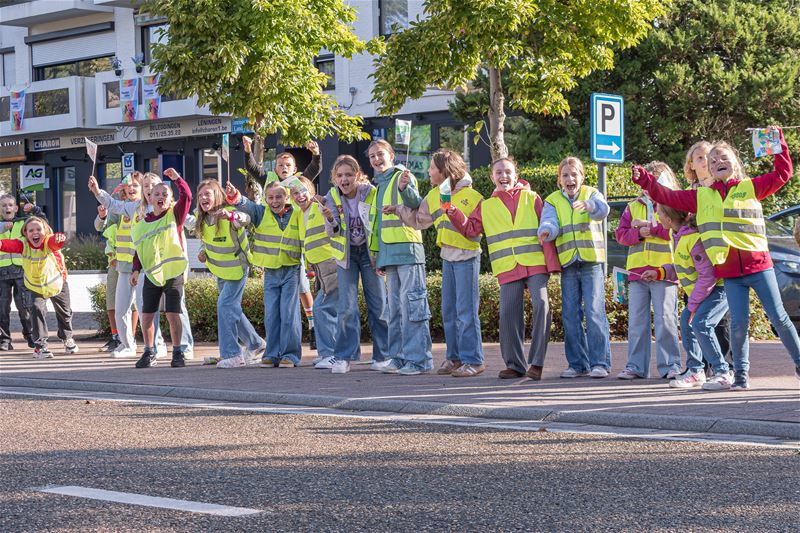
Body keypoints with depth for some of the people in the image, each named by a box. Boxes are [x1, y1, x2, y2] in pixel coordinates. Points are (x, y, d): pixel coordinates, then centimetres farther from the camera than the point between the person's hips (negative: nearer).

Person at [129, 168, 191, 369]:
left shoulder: (174, 215, 1)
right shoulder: (142, 224, 8)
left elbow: (186, 196, -13)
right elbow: (138, 249, 15)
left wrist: (177, 178, -16)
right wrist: (136, 270, 6)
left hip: (173, 274, -3)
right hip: (152, 275, 3)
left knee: (173, 315, -5)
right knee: (147, 315, 3)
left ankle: (177, 353, 6)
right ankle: (149, 353, 16)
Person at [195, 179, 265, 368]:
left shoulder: (229, 213, -26)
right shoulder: (201, 218, -4)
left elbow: (245, 219, -49)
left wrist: (231, 215, -69)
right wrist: (204, 252, -3)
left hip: (237, 267, -8)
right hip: (220, 270, 8)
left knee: (225, 305, -17)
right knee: (233, 308, 16)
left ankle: (232, 354, -11)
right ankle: (255, 344, 33)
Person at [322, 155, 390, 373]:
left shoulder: (371, 193, -15)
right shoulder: (332, 197, -10)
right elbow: (333, 233, -11)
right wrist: (330, 219, -33)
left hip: (370, 251, -1)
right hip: (346, 253, 1)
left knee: (378, 304, 1)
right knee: (347, 307, -7)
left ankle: (382, 356, 12)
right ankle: (344, 357, -2)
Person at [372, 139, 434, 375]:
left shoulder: (403, 176, -2)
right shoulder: (380, 184, 21)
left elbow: (416, 204, -19)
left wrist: (405, 188, -38)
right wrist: (377, 253, 23)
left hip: (407, 249, -9)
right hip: (389, 254, 9)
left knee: (412, 304, -10)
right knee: (395, 307, 11)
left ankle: (418, 358, -9)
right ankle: (399, 357, 16)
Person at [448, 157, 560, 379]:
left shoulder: (531, 198, 11)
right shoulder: (486, 206, 18)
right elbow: (470, 228, 14)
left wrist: (551, 262, -3)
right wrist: (453, 213, -4)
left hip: (535, 263, -2)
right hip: (508, 269, 2)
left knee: (541, 304, -17)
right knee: (509, 314, -2)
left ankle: (536, 362, -11)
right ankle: (515, 364, 10)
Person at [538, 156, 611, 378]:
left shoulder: (591, 194, 4)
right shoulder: (553, 201, 10)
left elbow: (603, 209, -18)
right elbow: (549, 221, -8)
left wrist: (589, 205, -41)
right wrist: (546, 231, -32)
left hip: (591, 262, -3)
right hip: (567, 265, 3)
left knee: (595, 312, -8)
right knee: (570, 316, 5)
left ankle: (599, 362, -4)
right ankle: (577, 364, 14)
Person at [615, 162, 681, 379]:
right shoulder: (633, 207, 18)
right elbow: (621, 234, 9)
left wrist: (650, 226, -12)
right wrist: (639, 233, -11)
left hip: (664, 270, -4)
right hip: (637, 270, 4)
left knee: (665, 320, -5)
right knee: (636, 321, 6)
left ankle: (670, 366, 0)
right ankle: (635, 366, 11)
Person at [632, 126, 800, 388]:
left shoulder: (751, 187, 7)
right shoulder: (702, 196, 12)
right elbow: (668, 197, 12)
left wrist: (779, 144, 1)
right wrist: (645, 180, 5)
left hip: (758, 266, -1)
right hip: (729, 272, 1)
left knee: (779, 317, 1)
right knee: (739, 322, -6)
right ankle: (741, 373, 7)